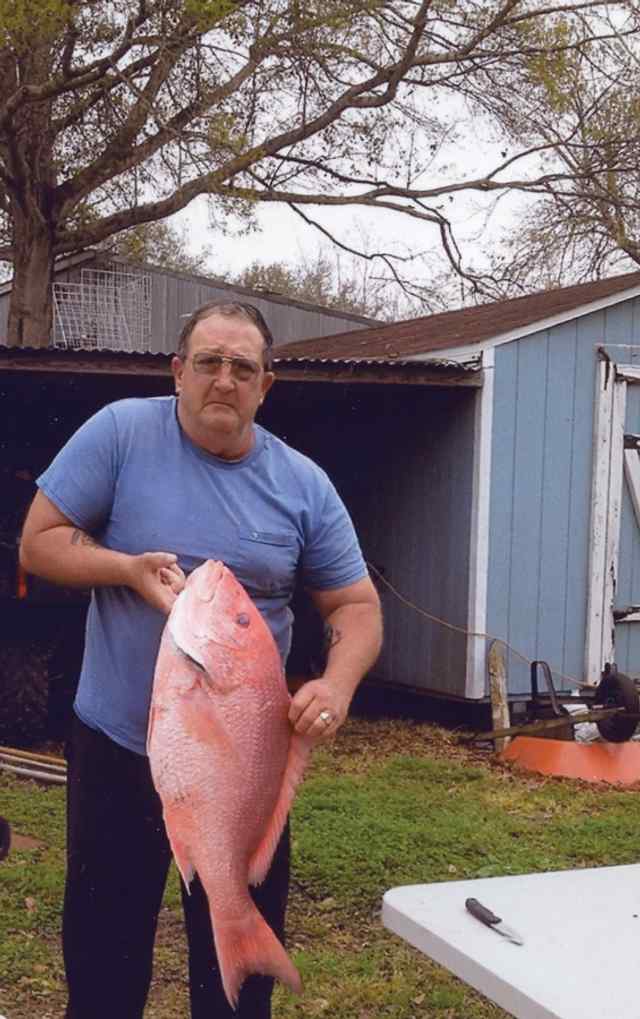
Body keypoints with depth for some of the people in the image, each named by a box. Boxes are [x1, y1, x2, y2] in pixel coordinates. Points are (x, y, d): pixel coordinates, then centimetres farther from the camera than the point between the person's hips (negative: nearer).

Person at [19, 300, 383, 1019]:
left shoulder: (304, 484, -2)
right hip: (117, 745, -1)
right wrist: (129, 568, -23)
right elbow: (38, 543, -6)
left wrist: (337, 683, -19)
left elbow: (355, 604, 1)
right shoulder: (120, 432, -8)